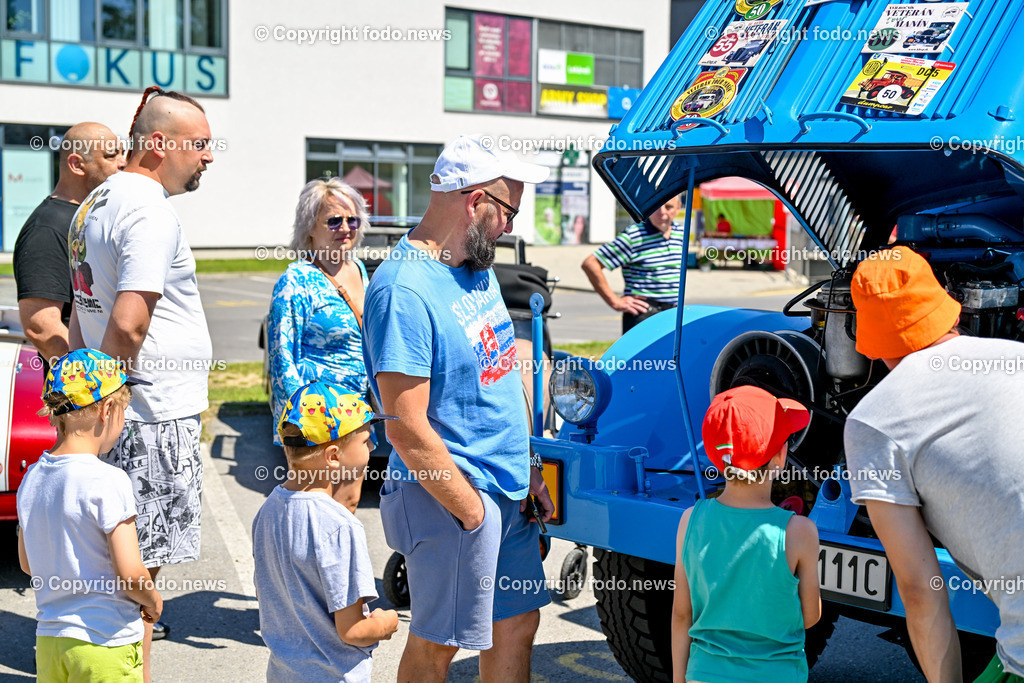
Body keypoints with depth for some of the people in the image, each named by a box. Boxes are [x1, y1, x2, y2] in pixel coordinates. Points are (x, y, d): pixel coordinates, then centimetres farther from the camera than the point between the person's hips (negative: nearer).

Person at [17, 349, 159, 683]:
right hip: (105, 645, -7)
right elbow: (131, 574, -20)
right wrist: (152, 602, -2)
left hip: (48, 639, 7)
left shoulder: (32, 478, 4)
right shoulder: (108, 481, -18)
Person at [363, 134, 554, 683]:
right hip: (451, 496, -9)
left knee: (516, 622, 16)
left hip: (508, 491, 9)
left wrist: (530, 472, 12)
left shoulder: (477, 267, 8)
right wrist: (471, 512, -16)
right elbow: (407, 430, -23)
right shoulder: (403, 290, -22)